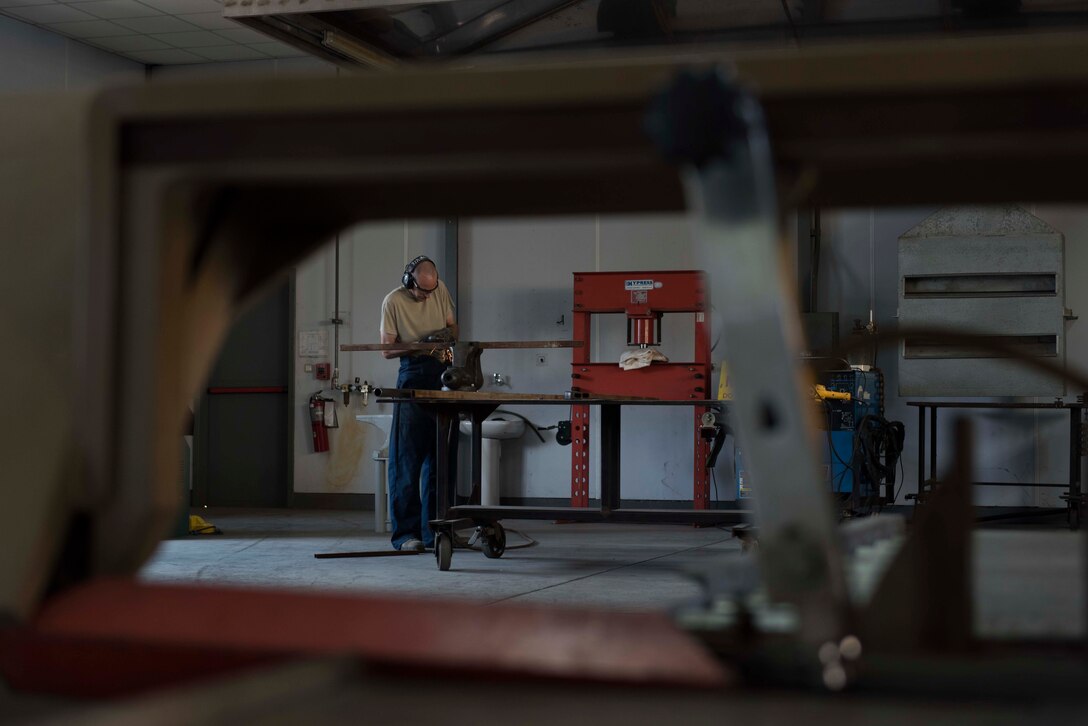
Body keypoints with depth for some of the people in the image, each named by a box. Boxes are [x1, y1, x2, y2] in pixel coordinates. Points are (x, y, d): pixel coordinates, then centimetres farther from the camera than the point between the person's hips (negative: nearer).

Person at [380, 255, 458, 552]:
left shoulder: (440, 291, 8)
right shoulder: (394, 301, -4)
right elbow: (387, 349, -4)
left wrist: (447, 333, -6)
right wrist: (417, 346, -21)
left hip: (442, 374, 5)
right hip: (413, 377, -5)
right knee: (408, 460, -6)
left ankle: (433, 532, 13)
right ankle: (405, 533, -2)